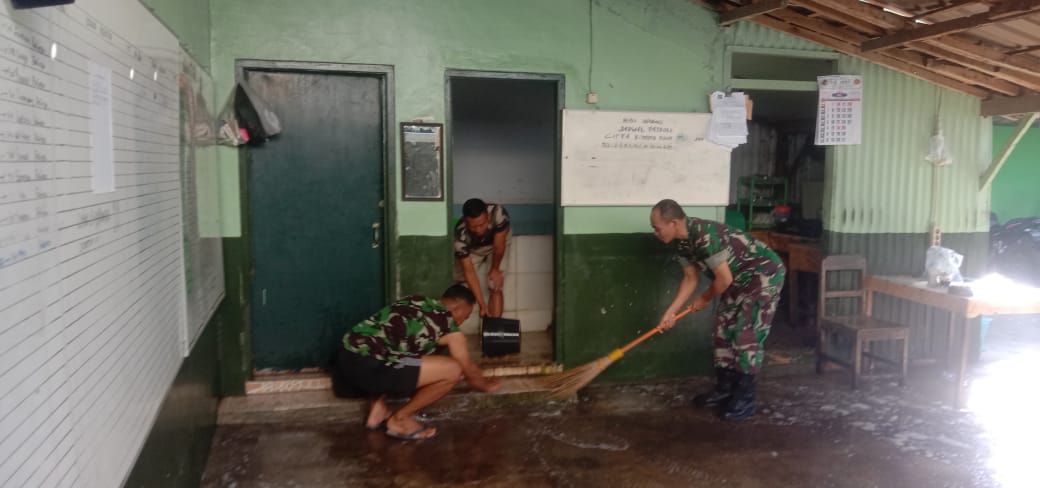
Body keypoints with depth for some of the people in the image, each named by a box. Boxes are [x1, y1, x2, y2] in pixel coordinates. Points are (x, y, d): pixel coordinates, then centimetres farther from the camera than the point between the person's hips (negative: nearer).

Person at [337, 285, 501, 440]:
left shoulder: (415, 301, 23)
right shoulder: (449, 327, 3)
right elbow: (469, 370, 17)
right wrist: (486, 384, 39)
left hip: (346, 358, 9)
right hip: (367, 367, -8)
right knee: (452, 370, -4)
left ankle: (379, 410, 24)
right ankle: (400, 419, 7)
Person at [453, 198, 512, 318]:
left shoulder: (498, 214, -45)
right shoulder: (461, 235, -40)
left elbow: (499, 247, -28)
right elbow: (469, 271, -35)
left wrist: (495, 270, -13)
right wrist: (482, 304, -37)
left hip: (497, 243, -1)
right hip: (472, 249, 1)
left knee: (495, 288, -10)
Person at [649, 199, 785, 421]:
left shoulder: (705, 236, -33)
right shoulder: (683, 242, -3)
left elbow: (724, 279, -27)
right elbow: (690, 279, 7)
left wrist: (704, 299, -9)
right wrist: (670, 312, 2)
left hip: (765, 274, -9)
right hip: (739, 279, 9)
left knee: (747, 336, -11)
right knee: (722, 331, 8)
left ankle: (745, 399, -2)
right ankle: (725, 389, 19)